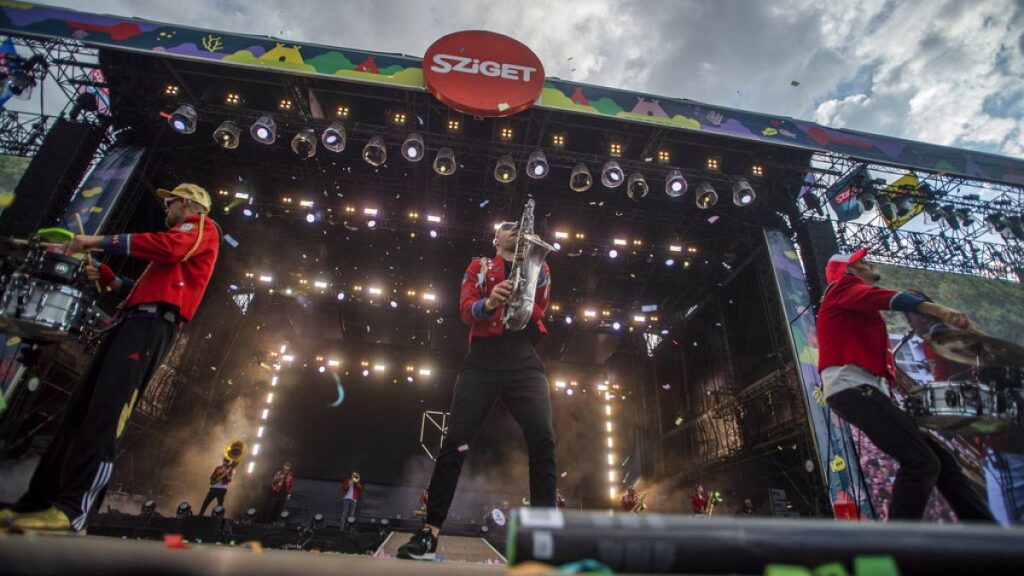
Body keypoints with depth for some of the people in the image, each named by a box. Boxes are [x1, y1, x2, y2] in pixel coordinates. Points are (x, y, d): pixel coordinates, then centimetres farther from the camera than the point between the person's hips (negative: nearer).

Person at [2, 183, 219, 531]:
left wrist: (99, 240, -9)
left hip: (153, 324, -10)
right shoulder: (181, 238, 36)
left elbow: (167, 246, -16)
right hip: (135, 321, 10)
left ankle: (72, 510, -25)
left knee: (105, 411, -21)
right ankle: (37, 500, 5)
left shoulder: (203, 227, 7)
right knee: (80, 408, 3)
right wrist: (106, 277, 22)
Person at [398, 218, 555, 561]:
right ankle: (430, 530, -1)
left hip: (525, 359, 1)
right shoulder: (479, 266, 20)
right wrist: (488, 302, -20)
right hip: (484, 356, -1)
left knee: (543, 440, -13)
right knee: (456, 440, -8)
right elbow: (465, 309, 3)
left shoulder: (538, 266, 23)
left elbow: (542, 304, 3)